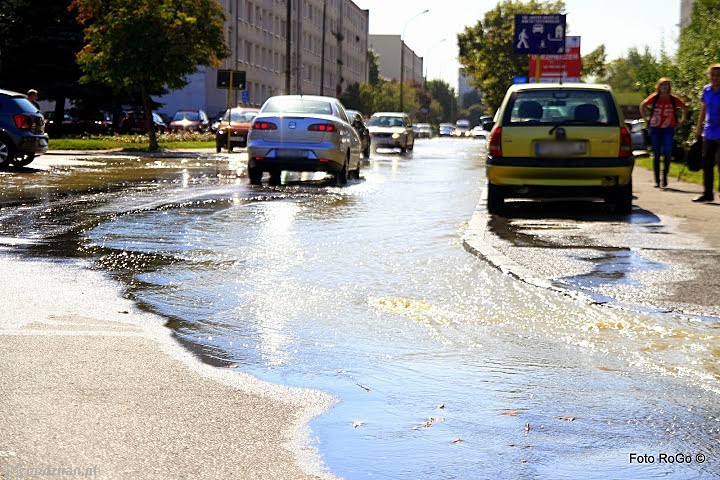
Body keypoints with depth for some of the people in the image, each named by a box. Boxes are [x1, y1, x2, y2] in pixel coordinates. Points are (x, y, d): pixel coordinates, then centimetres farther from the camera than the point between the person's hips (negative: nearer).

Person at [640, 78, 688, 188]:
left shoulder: (674, 99, -1)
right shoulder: (654, 98, -2)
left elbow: (684, 107, 17)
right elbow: (642, 105, 14)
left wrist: (682, 120, 10)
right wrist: (645, 117, 8)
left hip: (668, 129, 0)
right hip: (655, 129, 0)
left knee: (667, 153, -11)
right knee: (656, 155, 3)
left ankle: (665, 176, 9)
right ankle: (657, 180, 9)